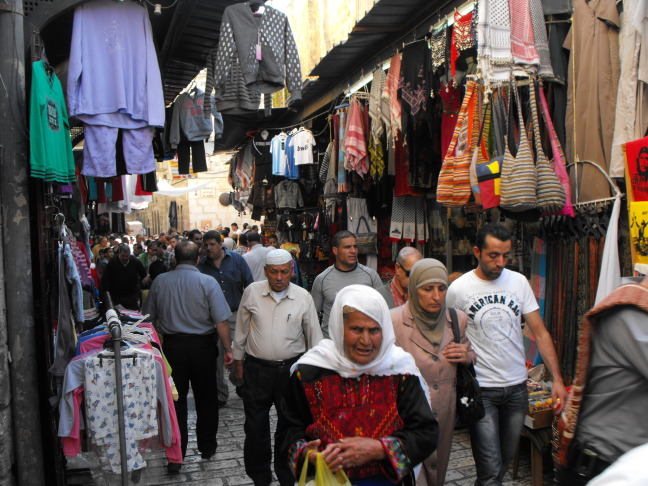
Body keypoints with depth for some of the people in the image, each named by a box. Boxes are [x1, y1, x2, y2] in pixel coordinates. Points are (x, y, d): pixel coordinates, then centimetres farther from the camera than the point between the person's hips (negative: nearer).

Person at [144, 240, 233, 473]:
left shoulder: (160, 281, -2)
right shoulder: (207, 282, -10)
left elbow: (150, 318, 7)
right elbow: (221, 321, -12)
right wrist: (228, 349, -3)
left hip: (172, 345, 2)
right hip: (202, 345, -1)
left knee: (176, 400, 9)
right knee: (206, 399, 14)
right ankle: (207, 447, 27)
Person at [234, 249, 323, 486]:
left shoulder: (303, 297, -4)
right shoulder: (252, 292, -2)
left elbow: (314, 336, 4)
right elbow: (241, 330, 8)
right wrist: (238, 361, 12)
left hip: (291, 368, 0)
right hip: (256, 368, 1)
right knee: (255, 426, 9)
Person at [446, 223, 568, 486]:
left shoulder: (518, 282, 1)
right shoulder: (458, 289, -8)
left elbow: (540, 332, 2)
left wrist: (557, 379, -4)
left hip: (517, 387, 4)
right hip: (480, 390, -4)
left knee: (505, 461, 17)